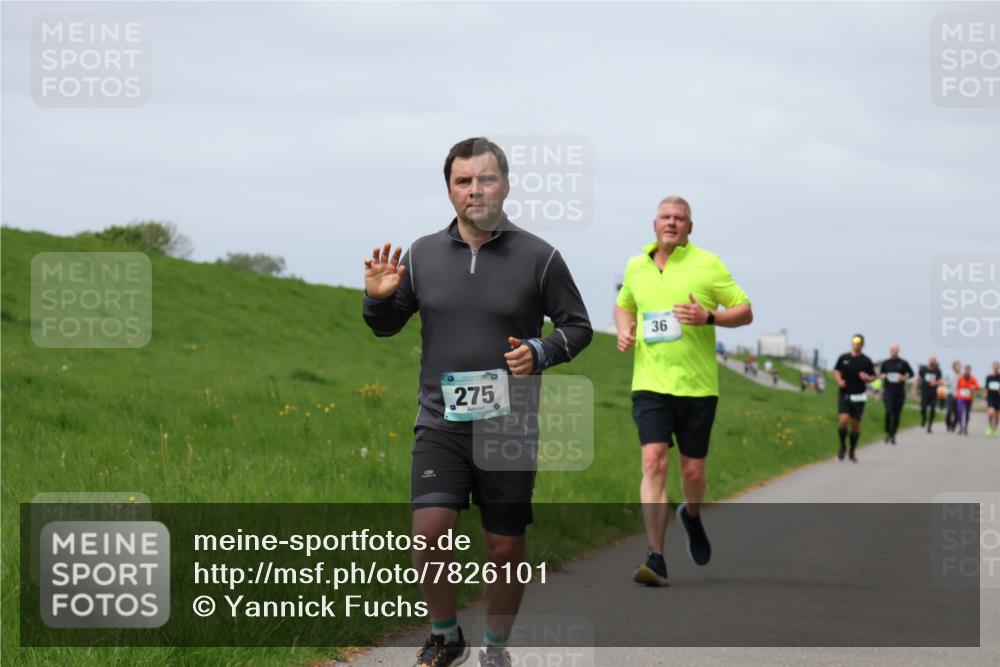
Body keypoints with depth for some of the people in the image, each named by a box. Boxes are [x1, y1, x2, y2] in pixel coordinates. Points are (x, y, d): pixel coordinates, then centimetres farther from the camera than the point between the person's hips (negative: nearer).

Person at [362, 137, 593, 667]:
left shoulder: (538, 257, -2)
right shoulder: (422, 255, 5)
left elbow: (578, 326, 7)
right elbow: (387, 326, 16)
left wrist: (541, 352, -12)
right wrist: (377, 299, -6)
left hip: (509, 428, -1)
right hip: (440, 425, 1)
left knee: (505, 549, 4)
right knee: (429, 533, -14)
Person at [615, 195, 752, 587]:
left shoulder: (707, 265, -1)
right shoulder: (636, 267, 9)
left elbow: (745, 312, 0)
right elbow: (624, 305, 29)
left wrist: (708, 317, -18)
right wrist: (624, 331, 7)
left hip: (697, 386, -1)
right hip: (650, 383, 1)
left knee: (693, 471, 6)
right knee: (653, 463, -14)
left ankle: (692, 516, 43)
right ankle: (656, 559, -16)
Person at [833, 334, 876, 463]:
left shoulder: (866, 361, -1)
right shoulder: (843, 358, 1)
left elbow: (873, 376, 9)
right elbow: (836, 370, 16)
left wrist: (867, 378, -14)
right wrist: (839, 380, -4)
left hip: (858, 396, 0)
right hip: (844, 394, 0)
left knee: (855, 424, 3)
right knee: (843, 420, -17)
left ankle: (852, 452, 20)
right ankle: (843, 446, 8)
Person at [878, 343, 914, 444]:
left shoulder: (903, 363, 3)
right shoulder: (885, 363, 6)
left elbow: (911, 373, 11)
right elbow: (880, 374, 16)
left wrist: (904, 378, -8)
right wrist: (882, 376, -6)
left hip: (900, 393, 1)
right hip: (888, 392, -1)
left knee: (897, 415, 2)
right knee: (889, 411, -18)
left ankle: (893, 435, 14)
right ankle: (888, 433, -2)